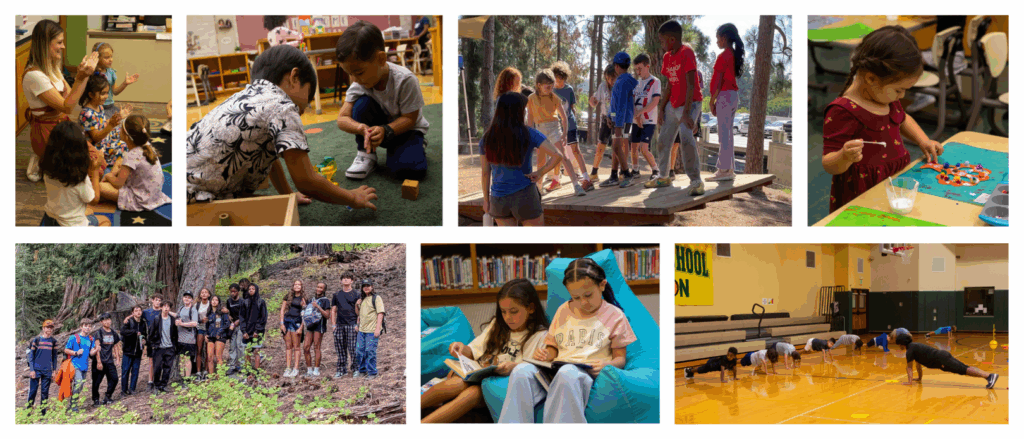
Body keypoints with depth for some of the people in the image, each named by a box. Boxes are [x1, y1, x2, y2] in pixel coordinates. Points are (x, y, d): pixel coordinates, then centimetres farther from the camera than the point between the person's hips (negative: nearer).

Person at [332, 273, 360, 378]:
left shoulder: (356, 294, 4)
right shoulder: (337, 294, 15)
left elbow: (360, 311, 2)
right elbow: (333, 311, 16)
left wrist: (358, 324, -7)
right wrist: (333, 325, 7)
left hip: (352, 325, -4)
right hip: (339, 325, 4)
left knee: (353, 348, -6)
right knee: (340, 349, 5)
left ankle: (356, 369, 4)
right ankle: (342, 369, 13)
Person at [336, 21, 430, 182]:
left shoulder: (405, 80, -29)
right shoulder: (359, 83, -15)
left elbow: (409, 119, -22)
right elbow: (342, 119, -16)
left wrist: (385, 130, -39)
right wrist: (362, 128, -38)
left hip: (404, 130, -4)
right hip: (377, 128, 4)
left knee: (408, 169, -33)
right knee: (362, 103, -26)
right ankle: (366, 155, -10)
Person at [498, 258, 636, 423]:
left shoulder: (614, 316, 11)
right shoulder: (563, 311, 23)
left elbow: (620, 358, 10)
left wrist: (606, 364, -14)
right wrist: (546, 355, 2)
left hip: (587, 373, -4)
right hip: (554, 370, 4)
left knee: (568, 373, -42)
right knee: (521, 371, -29)